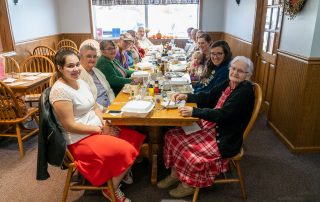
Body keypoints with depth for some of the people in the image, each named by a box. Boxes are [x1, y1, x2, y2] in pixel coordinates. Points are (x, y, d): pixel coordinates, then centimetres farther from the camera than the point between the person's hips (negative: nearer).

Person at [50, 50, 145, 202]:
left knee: (135, 138, 1)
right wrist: (101, 130, -16)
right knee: (125, 151, -20)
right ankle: (112, 190, 6)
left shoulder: (81, 82, 6)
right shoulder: (60, 90, -20)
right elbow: (69, 125, -22)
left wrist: (105, 124, -6)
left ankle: (122, 173, 24)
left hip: (98, 130, 9)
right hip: (80, 140, -9)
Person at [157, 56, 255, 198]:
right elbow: (208, 97, 12)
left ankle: (189, 185, 7)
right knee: (173, 135, 0)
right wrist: (186, 96, 0)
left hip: (225, 138, -8)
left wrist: (194, 111, -30)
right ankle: (175, 175, 15)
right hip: (210, 126, 8)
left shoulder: (245, 91, -18)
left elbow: (223, 114, -27)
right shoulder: (229, 83, 6)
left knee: (192, 153, -22)